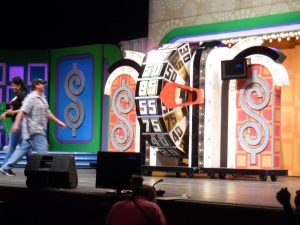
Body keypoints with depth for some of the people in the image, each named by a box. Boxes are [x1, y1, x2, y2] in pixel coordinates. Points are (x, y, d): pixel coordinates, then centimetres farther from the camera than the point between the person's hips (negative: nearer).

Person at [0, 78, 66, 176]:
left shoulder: (42, 99, 19)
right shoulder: (31, 98, -11)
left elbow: (48, 113, 25)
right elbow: (22, 111, -19)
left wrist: (59, 122, 24)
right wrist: (16, 124, -29)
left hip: (40, 130, 9)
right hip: (34, 130, -9)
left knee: (23, 149, 11)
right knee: (42, 151, -7)